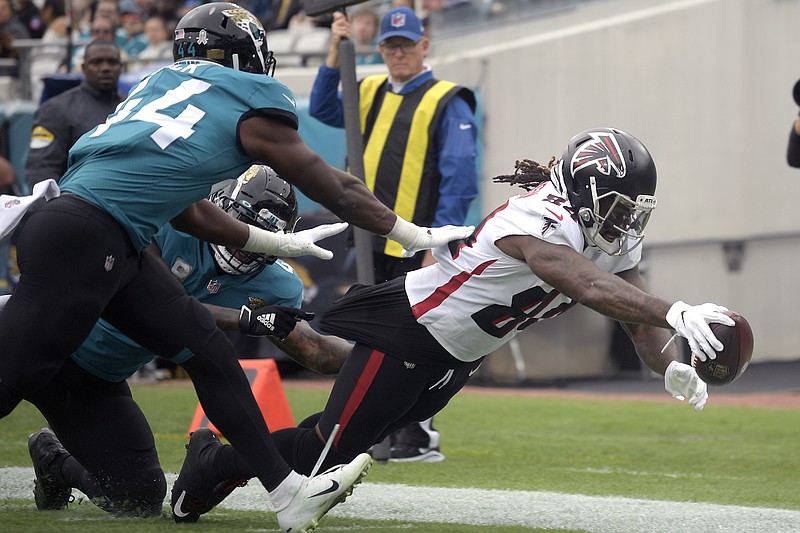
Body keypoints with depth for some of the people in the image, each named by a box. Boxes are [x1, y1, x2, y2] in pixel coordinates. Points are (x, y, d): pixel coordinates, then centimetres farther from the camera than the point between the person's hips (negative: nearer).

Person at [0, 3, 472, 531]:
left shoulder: (162, 83, 21)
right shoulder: (253, 102, 1)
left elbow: (184, 209, 26)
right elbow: (336, 191, 11)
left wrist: (278, 243, 36)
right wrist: (418, 236, 23)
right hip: (82, 237, -9)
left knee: (205, 345, 11)